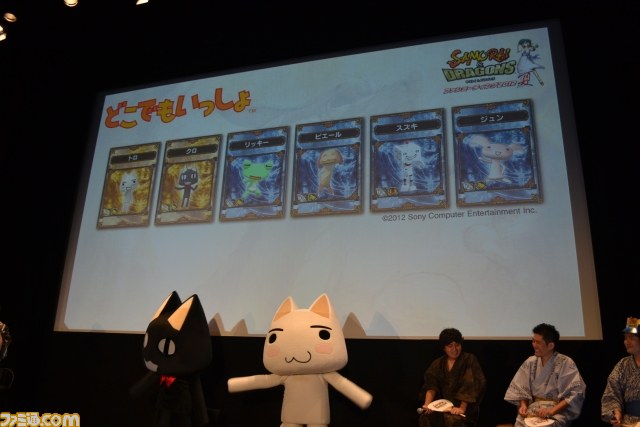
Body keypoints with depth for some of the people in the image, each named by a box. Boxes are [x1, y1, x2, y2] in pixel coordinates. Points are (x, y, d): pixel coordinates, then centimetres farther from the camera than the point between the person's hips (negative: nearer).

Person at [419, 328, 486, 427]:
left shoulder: (470, 360, -1)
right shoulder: (438, 363, 11)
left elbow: (471, 385, -12)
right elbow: (431, 385, 1)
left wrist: (462, 408, -22)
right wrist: (427, 405, -16)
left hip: (462, 404, -3)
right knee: (426, 417, -26)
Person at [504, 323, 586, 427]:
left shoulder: (566, 363, -6)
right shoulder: (530, 362, 7)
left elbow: (576, 394, -11)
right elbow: (521, 389, 12)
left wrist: (552, 410, -19)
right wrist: (523, 405, -7)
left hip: (558, 411, -3)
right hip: (533, 408, 4)